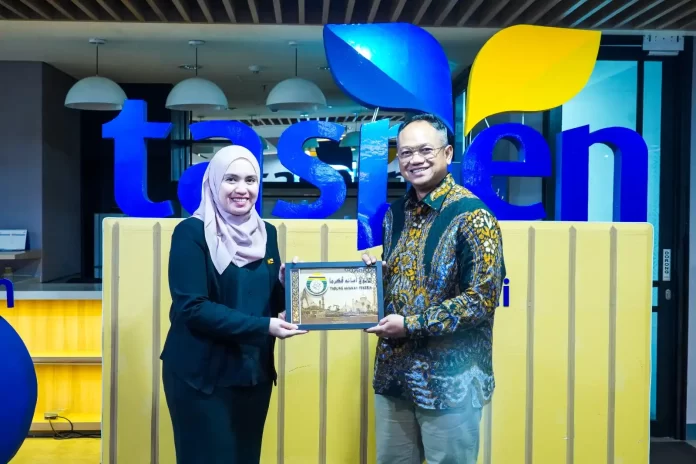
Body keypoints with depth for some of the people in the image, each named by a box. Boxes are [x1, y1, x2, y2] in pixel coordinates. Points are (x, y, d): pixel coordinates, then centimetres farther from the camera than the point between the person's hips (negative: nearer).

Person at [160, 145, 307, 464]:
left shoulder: (266, 233, 7)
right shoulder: (191, 233, -11)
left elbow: (275, 303, 10)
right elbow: (192, 307, -19)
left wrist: (286, 282, -12)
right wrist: (263, 327, -23)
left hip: (255, 371, 6)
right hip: (202, 373, -6)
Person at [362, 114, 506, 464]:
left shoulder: (472, 215, -15)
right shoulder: (396, 213, 7)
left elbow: (482, 298, -19)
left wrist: (411, 325, -19)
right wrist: (373, 274, -4)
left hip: (450, 379, -6)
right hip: (393, 373, 7)